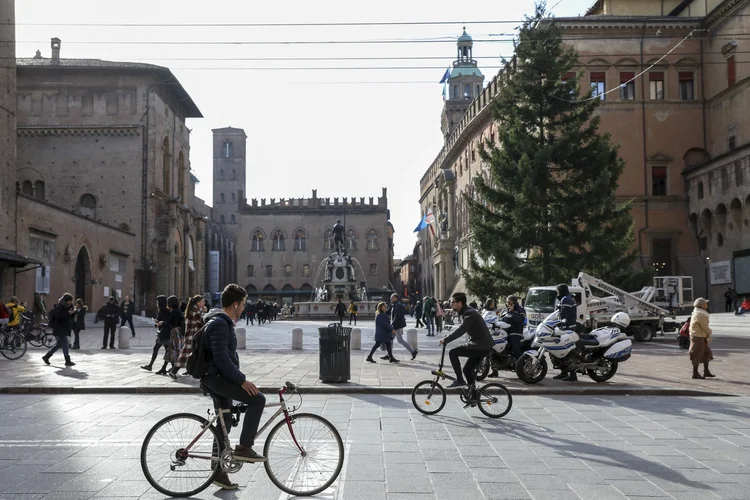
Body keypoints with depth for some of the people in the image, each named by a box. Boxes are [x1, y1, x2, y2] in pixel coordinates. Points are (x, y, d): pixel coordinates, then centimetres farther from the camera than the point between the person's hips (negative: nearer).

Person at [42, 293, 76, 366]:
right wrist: (68, 313, -28)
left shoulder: (68, 306, 14)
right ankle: (68, 361, -8)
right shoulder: (59, 307, -13)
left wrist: (73, 312, -2)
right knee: (64, 344, -10)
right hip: (59, 329, -9)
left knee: (59, 344, 14)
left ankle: (46, 357, 26)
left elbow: (70, 317, 17)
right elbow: (57, 316, -27)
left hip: (64, 328, 9)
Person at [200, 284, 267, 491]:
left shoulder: (223, 322, 15)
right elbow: (221, 358, -25)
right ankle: (244, 448, -11)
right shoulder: (219, 324, -19)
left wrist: (238, 378, 24)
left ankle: (218, 472, 23)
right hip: (216, 377, -11)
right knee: (257, 399, -18)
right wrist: (242, 380, -24)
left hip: (219, 377, 11)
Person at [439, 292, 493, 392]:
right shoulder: (467, 312, 14)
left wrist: (445, 340, -26)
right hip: (483, 346, 10)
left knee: (453, 353, -13)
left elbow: (460, 331, -28)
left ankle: (460, 380, -9)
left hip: (481, 346, -10)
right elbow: (461, 330, 21)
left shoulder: (470, 313, -17)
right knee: (467, 370, 16)